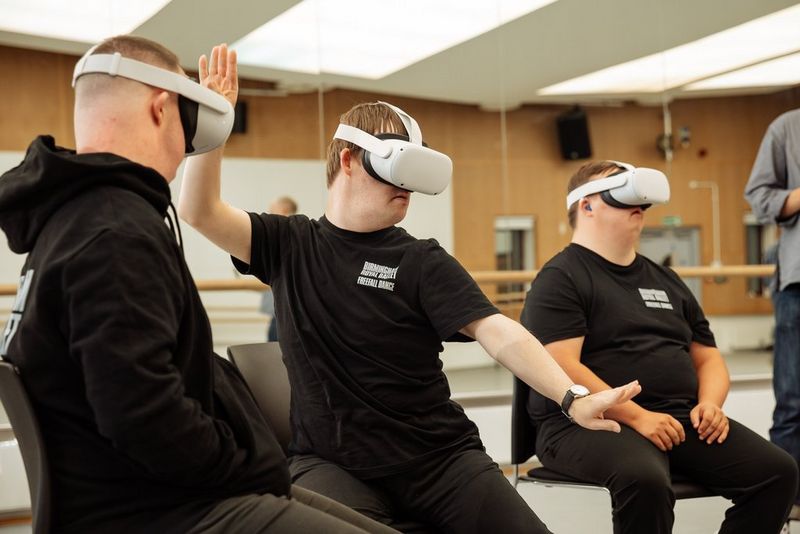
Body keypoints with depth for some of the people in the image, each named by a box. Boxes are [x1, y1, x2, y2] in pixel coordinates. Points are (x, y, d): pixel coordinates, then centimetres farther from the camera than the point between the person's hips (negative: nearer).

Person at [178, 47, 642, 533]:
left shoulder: (422, 261, 0)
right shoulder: (289, 244, 7)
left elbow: (499, 333, -12)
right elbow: (200, 212, -1)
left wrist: (572, 397, -26)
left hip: (440, 456, 1)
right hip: (333, 461, 0)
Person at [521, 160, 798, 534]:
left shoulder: (665, 280, 21)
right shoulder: (561, 278, -2)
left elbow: (708, 358, 24)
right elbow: (561, 367, -14)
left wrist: (709, 403, 2)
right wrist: (637, 416, -20)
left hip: (681, 419, 7)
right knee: (645, 480, -37)